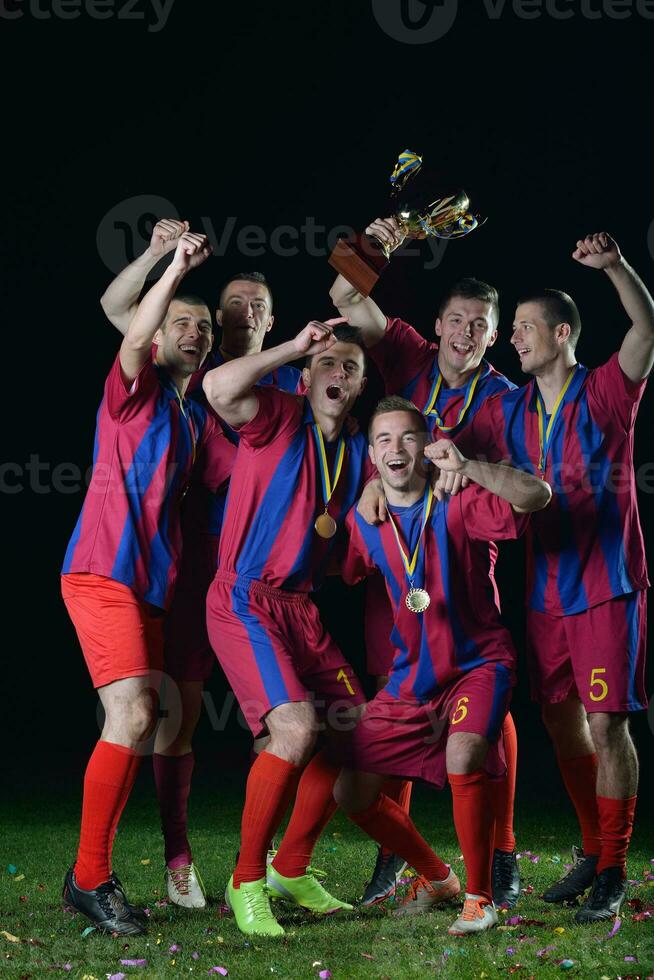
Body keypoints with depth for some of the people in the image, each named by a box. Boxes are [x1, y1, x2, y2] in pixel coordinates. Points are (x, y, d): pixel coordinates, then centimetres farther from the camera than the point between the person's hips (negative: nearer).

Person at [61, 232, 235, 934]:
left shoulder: (198, 421, 21)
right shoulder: (136, 389, 2)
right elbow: (134, 337, -18)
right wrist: (176, 269, -28)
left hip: (152, 584, 8)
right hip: (105, 573, -8)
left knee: (135, 727, 7)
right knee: (132, 718, -16)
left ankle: (93, 874, 15)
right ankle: (90, 876, -9)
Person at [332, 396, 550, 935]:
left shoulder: (456, 505, -14)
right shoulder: (363, 522, 1)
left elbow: (538, 496, -33)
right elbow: (339, 578, 21)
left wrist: (466, 466, -42)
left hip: (478, 664, -6)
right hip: (409, 679, 6)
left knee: (463, 756, -34)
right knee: (351, 793, 1)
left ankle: (480, 898, -15)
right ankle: (436, 878, 27)